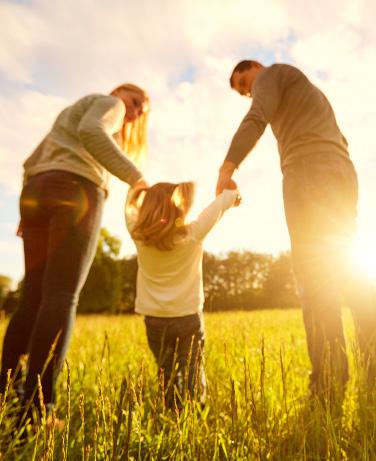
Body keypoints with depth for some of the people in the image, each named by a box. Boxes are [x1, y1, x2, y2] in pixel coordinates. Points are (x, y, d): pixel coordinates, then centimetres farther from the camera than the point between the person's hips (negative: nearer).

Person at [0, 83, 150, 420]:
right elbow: (91, 133, -10)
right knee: (61, 296, -15)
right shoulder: (108, 104, 15)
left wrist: (29, 208, 21)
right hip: (76, 189, -8)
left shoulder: (71, 113, 39)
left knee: (33, 297, 3)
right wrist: (135, 176, -15)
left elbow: (32, 162, 29)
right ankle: (37, 409, -19)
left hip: (37, 190, 8)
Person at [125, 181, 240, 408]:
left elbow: (131, 205, 12)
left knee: (167, 374, 14)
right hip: (188, 317, -2)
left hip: (154, 321, 3)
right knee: (192, 374, 6)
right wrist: (232, 190, 19)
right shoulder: (193, 234, -12)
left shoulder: (139, 236, -7)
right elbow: (221, 203, 0)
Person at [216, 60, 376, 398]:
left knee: (314, 270, -15)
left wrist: (227, 168, -18)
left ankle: (329, 383, -18)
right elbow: (340, 141, 34)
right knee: (343, 267, 6)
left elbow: (256, 119, -11)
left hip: (309, 170, -9)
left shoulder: (272, 74, 12)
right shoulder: (309, 93, 38)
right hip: (342, 174, 9)